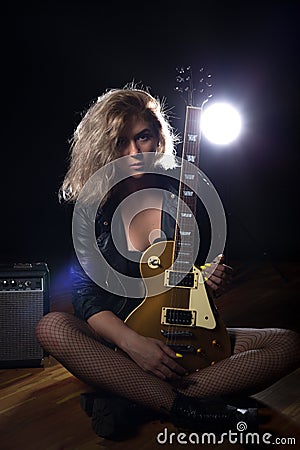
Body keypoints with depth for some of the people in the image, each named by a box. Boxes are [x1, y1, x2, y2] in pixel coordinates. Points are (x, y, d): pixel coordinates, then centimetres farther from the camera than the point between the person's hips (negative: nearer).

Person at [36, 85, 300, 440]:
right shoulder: (91, 206, -3)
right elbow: (85, 295, -10)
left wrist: (213, 278, -11)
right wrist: (133, 343, -25)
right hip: (117, 341, -2)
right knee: (51, 328, -31)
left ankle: (130, 403, -28)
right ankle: (187, 408, -31)